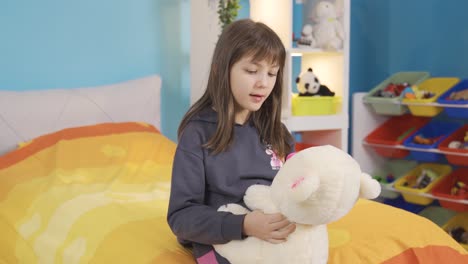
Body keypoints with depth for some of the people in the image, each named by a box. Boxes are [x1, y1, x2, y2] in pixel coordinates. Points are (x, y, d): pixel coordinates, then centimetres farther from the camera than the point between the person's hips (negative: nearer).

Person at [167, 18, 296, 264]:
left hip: (279, 240, 5)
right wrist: (243, 225, -24)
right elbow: (181, 216, -10)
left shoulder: (276, 131, 9)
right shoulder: (199, 133, -7)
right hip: (223, 244, -4)